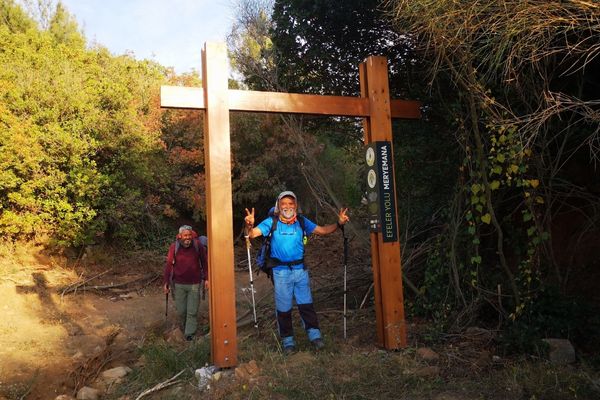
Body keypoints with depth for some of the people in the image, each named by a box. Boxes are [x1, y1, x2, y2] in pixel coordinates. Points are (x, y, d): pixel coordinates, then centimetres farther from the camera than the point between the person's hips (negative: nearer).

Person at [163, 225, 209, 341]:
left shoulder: (198, 245, -9)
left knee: (192, 311, 1)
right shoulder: (174, 247, -10)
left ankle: (190, 333, 15)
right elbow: (169, 265, -4)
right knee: (181, 310, 12)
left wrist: (206, 278, 0)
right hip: (179, 284, 1)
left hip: (194, 283, -1)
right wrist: (166, 282, -5)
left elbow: (204, 262, 0)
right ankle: (184, 327, 38)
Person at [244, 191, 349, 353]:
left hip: (300, 269, 2)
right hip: (281, 271, -1)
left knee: (306, 303, 2)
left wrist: (339, 223, -8)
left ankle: (314, 334, 14)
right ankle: (287, 340, 21)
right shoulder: (271, 222, -5)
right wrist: (249, 225, -35)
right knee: (283, 307, 7)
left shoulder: (302, 222, 3)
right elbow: (252, 234, -12)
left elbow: (323, 230, 7)